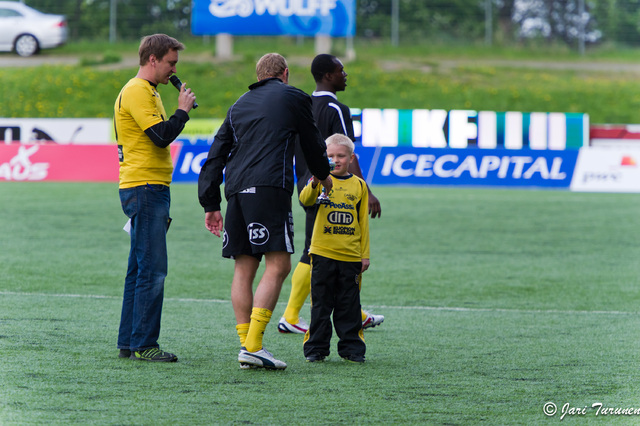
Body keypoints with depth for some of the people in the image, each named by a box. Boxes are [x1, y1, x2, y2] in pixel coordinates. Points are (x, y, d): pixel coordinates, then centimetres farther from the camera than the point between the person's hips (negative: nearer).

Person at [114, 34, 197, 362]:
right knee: (152, 270, -12)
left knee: (140, 270, 11)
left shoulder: (146, 91, 22)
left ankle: (129, 343, 13)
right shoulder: (137, 92, -11)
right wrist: (183, 110, -7)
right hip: (144, 188, -11)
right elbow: (161, 135, -20)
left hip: (152, 190, 11)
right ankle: (143, 344, -12)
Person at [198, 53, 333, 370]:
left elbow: (215, 155, 22)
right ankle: (253, 346, -19)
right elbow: (313, 144, 21)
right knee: (278, 265, -8)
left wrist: (210, 205, 23)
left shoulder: (240, 104, 25)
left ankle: (246, 343, 4)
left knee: (243, 268, 9)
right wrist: (323, 175, 41)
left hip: (235, 189, 6)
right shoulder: (292, 97, 12)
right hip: (269, 186, -6)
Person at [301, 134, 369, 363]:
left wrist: (365, 254, 9)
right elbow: (305, 200, -19)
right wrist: (314, 185, -40)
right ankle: (316, 348, 9)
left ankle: (352, 347, 13)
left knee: (349, 305, 6)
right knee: (321, 303, 3)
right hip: (323, 253, -2)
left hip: (351, 256, 2)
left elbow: (363, 221, 11)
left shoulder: (359, 185, 8)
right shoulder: (321, 180, 1)